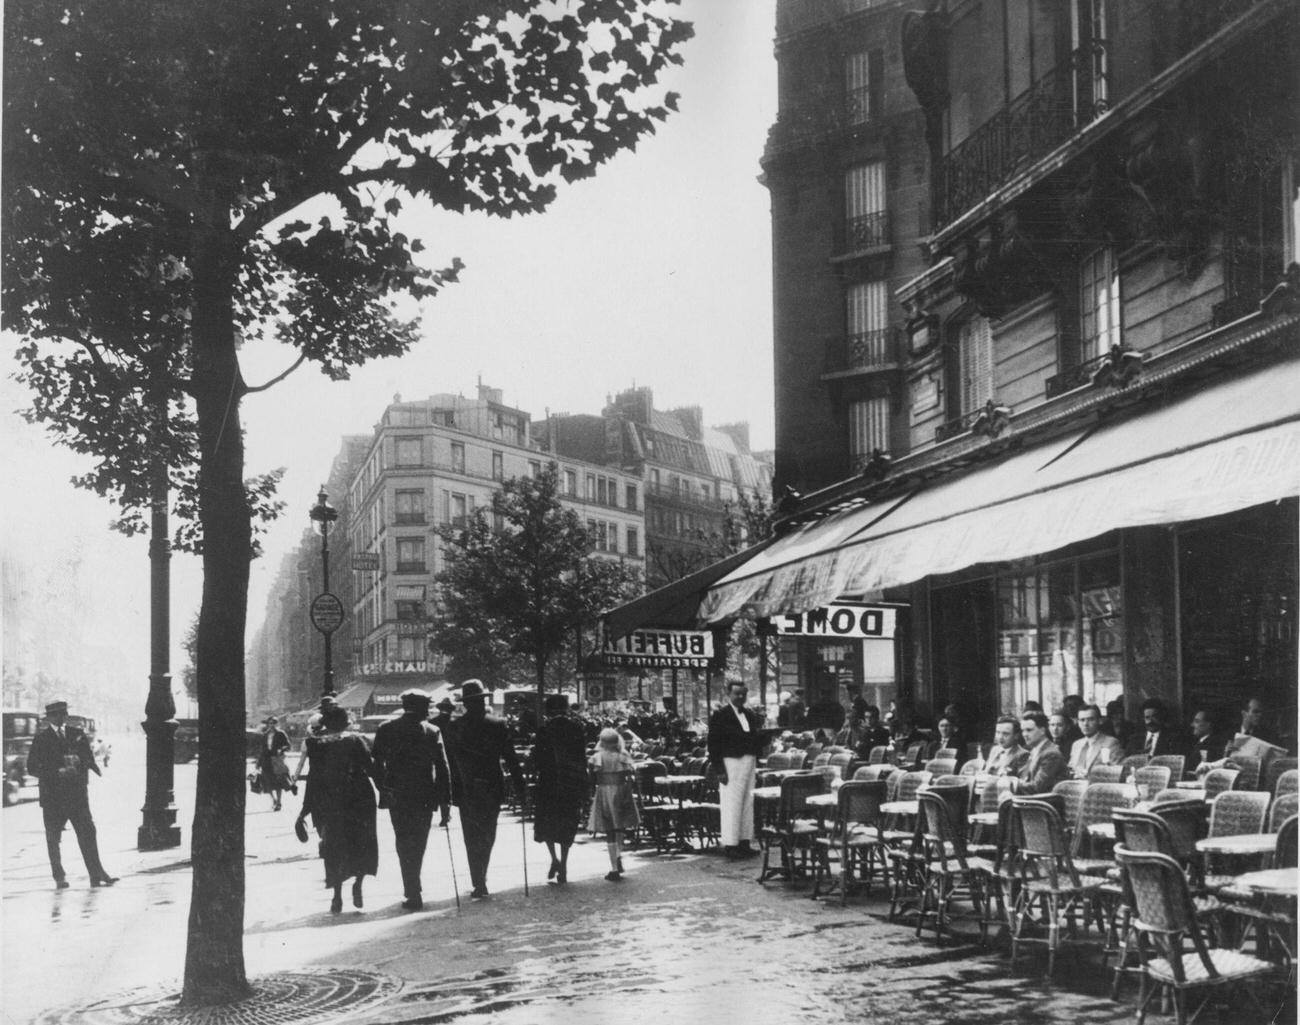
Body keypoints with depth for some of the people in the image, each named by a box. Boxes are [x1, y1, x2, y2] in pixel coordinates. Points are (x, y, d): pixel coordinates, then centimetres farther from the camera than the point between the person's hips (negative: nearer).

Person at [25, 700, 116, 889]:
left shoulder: (77, 733, 9)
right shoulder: (41, 739, 2)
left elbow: (89, 758, 10)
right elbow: (32, 767, -2)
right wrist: (57, 773, -15)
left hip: (77, 793, 1)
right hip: (53, 797, -1)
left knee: (88, 832, -5)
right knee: (53, 838, 3)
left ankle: (96, 874, -3)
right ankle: (59, 878, 12)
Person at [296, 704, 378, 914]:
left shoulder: (317, 745, 0)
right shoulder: (355, 741, -3)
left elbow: (314, 778, -1)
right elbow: (370, 769, -8)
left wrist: (306, 809, 4)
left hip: (329, 804, 1)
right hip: (358, 801, -1)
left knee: (334, 847, 10)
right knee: (364, 843, 14)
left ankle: (337, 895, 5)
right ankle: (358, 882, -5)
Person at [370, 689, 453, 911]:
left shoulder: (386, 729, 2)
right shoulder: (432, 732, -3)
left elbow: (376, 763, 2)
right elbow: (443, 769, -6)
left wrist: (383, 789, 13)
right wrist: (445, 805, -4)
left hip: (396, 796, 1)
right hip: (424, 797, 0)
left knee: (404, 843, 7)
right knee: (418, 843, 13)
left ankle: (413, 893, -2)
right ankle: (413, 890, 21)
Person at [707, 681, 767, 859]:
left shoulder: (751, 715, 15)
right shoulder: (720, 715, -5)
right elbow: (713, 743, -9)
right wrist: (719, 770, -15)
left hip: (749, 763, 7)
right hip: (730, 763, -7)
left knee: (748, 804, 9)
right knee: (731, 805, -6)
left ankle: (744, 843, 15)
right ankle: (730, 844, -2)